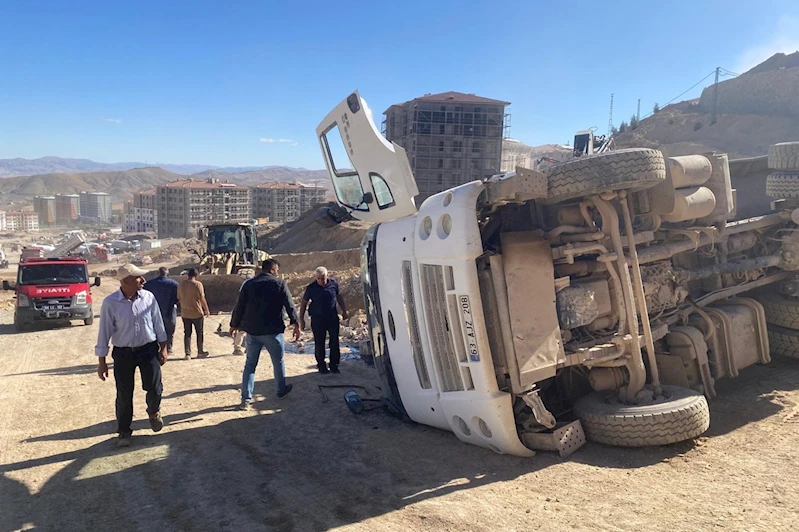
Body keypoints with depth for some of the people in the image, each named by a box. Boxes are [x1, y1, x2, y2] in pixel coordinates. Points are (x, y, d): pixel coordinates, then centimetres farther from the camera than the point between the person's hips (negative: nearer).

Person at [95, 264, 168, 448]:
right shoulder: (110, 303, -15)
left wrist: (163, 348, 6)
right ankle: (124, 431, 27)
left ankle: (154, 412, 37)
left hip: (148, 350, 2)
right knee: (124, 394, 7)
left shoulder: (148, 297, -8)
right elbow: (104, 332, -9)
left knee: (154, 388, 3)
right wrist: (101, 361, -6)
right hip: (123, 353, -1)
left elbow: (158, 324, 3)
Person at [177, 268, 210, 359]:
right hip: (197, 313, -4)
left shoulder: (181, 285, 4)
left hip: (185, 313, 4)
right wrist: (206, 310, -4)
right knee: (200, 333, 10)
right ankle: (200, 352, 16)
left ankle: (188, 353, 9)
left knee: (187, 333, 10)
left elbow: (179, 299, 11)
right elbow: (202, 298, -14)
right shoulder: (197, 284, -12)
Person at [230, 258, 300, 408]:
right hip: (272, 331, -3)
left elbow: (239, 306, 6)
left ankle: (246, 399, 5)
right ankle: (281, 390, 32)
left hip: (252, 331, 3)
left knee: (250, 364, 9)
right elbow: (290, 305, -8)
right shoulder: (279, 284, -5)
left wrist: (234, 324, 17)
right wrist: (295, 324, -2)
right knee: (278, 362, 16)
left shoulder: (249, 284, 4)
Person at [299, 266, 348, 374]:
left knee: (335, 342, 3)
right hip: (317, 319, -2)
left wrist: (344, 311, 15)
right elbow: (304, 303, 1)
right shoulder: (311, 288, -8)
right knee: (319, 343, 4)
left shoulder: (334, 283, -3)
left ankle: (334, 365, 15)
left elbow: (339, 297, 13)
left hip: (332, 317, 2)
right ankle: (321, 366, 17)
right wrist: (301, 319, 0)